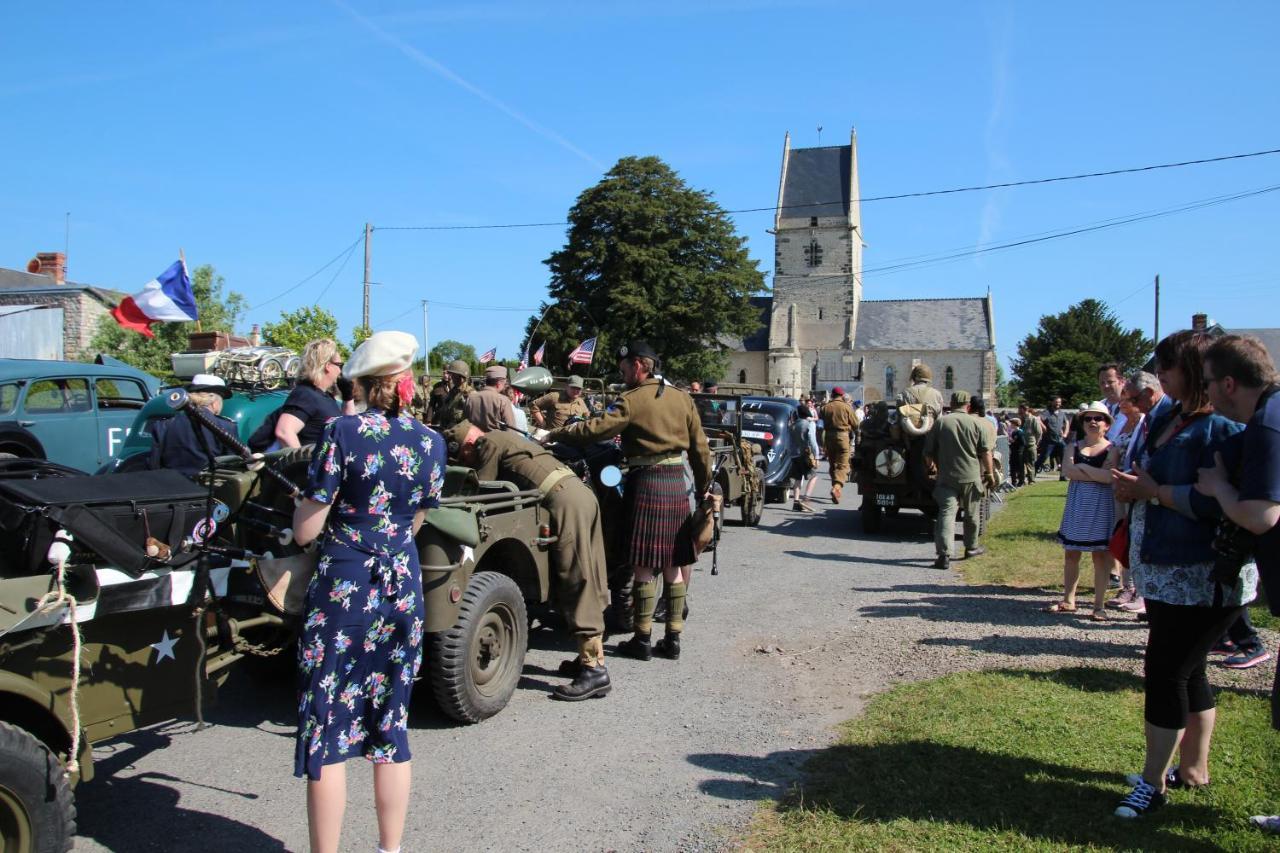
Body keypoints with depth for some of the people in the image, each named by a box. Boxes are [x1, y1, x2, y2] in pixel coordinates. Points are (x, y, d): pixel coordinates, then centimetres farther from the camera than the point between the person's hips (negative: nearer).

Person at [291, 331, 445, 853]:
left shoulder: (343, 433, -11)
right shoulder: (431, 442, 2)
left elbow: (305, 531, -9)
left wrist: (313, 494, 10)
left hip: (342, 587, -5)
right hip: (402, 586, 5)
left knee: (326, 731, 6)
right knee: (390, 727, 15)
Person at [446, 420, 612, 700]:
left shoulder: (489, 443, 2)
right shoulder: (506, 438, 29)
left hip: (565, 499, -10)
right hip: (582, 492, 10)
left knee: (577, 582, -9)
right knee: (589, 580, 11)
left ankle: (594, 670, -8)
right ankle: (591, 656, 18)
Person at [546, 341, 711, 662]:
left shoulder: (632, 400, -9)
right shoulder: (682, 398, 9)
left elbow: (595, 429, -16)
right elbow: (700, 447, 11)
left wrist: (554, 434, -4)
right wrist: (703, 487, 20)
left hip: (647, 484, -6)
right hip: (679, 484, 6)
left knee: (645, 566, 1)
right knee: (674, 565, 11)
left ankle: (642, 639, 8)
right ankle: (673, 638, 16)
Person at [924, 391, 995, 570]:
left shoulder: (940, 422, 0)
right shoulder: (976, 423, -1)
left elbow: (928, 451, 5)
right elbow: (986, 452, -4)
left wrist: (932, 463, 23)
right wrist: (990, 474, 6)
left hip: (947, 477, -1)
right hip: (971, 476, 1)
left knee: (946, 513, -5)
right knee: (971, 514, 18)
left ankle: (944, 554, -17)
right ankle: (971, 547, 34)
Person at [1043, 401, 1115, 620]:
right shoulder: (1073, 447, 8)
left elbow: (1110, 476, -18)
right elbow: (1067, 471, -9)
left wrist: (1081, 467, -10)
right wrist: (1098, 474, -13)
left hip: (1101, 507, -3)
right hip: (1076, 505, 3)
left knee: (1100, 555, 2)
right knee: (1070, 553, 8)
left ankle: (1099, 605, 10)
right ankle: (1068, 601, 19)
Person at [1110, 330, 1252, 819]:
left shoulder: (1223, 428, -17)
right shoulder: (1168, 419, 11)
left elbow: (1216, 503, -27)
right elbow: (1149, 475, 23)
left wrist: (1153, 490, -19)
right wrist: (1130, 485, 2)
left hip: (1201, 579, -9)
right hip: (1164, 571, 9)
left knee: (1166, 672, -4)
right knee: (1187, 670, 18)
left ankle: (1153, 783, 8)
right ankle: (1193, 768, 32)